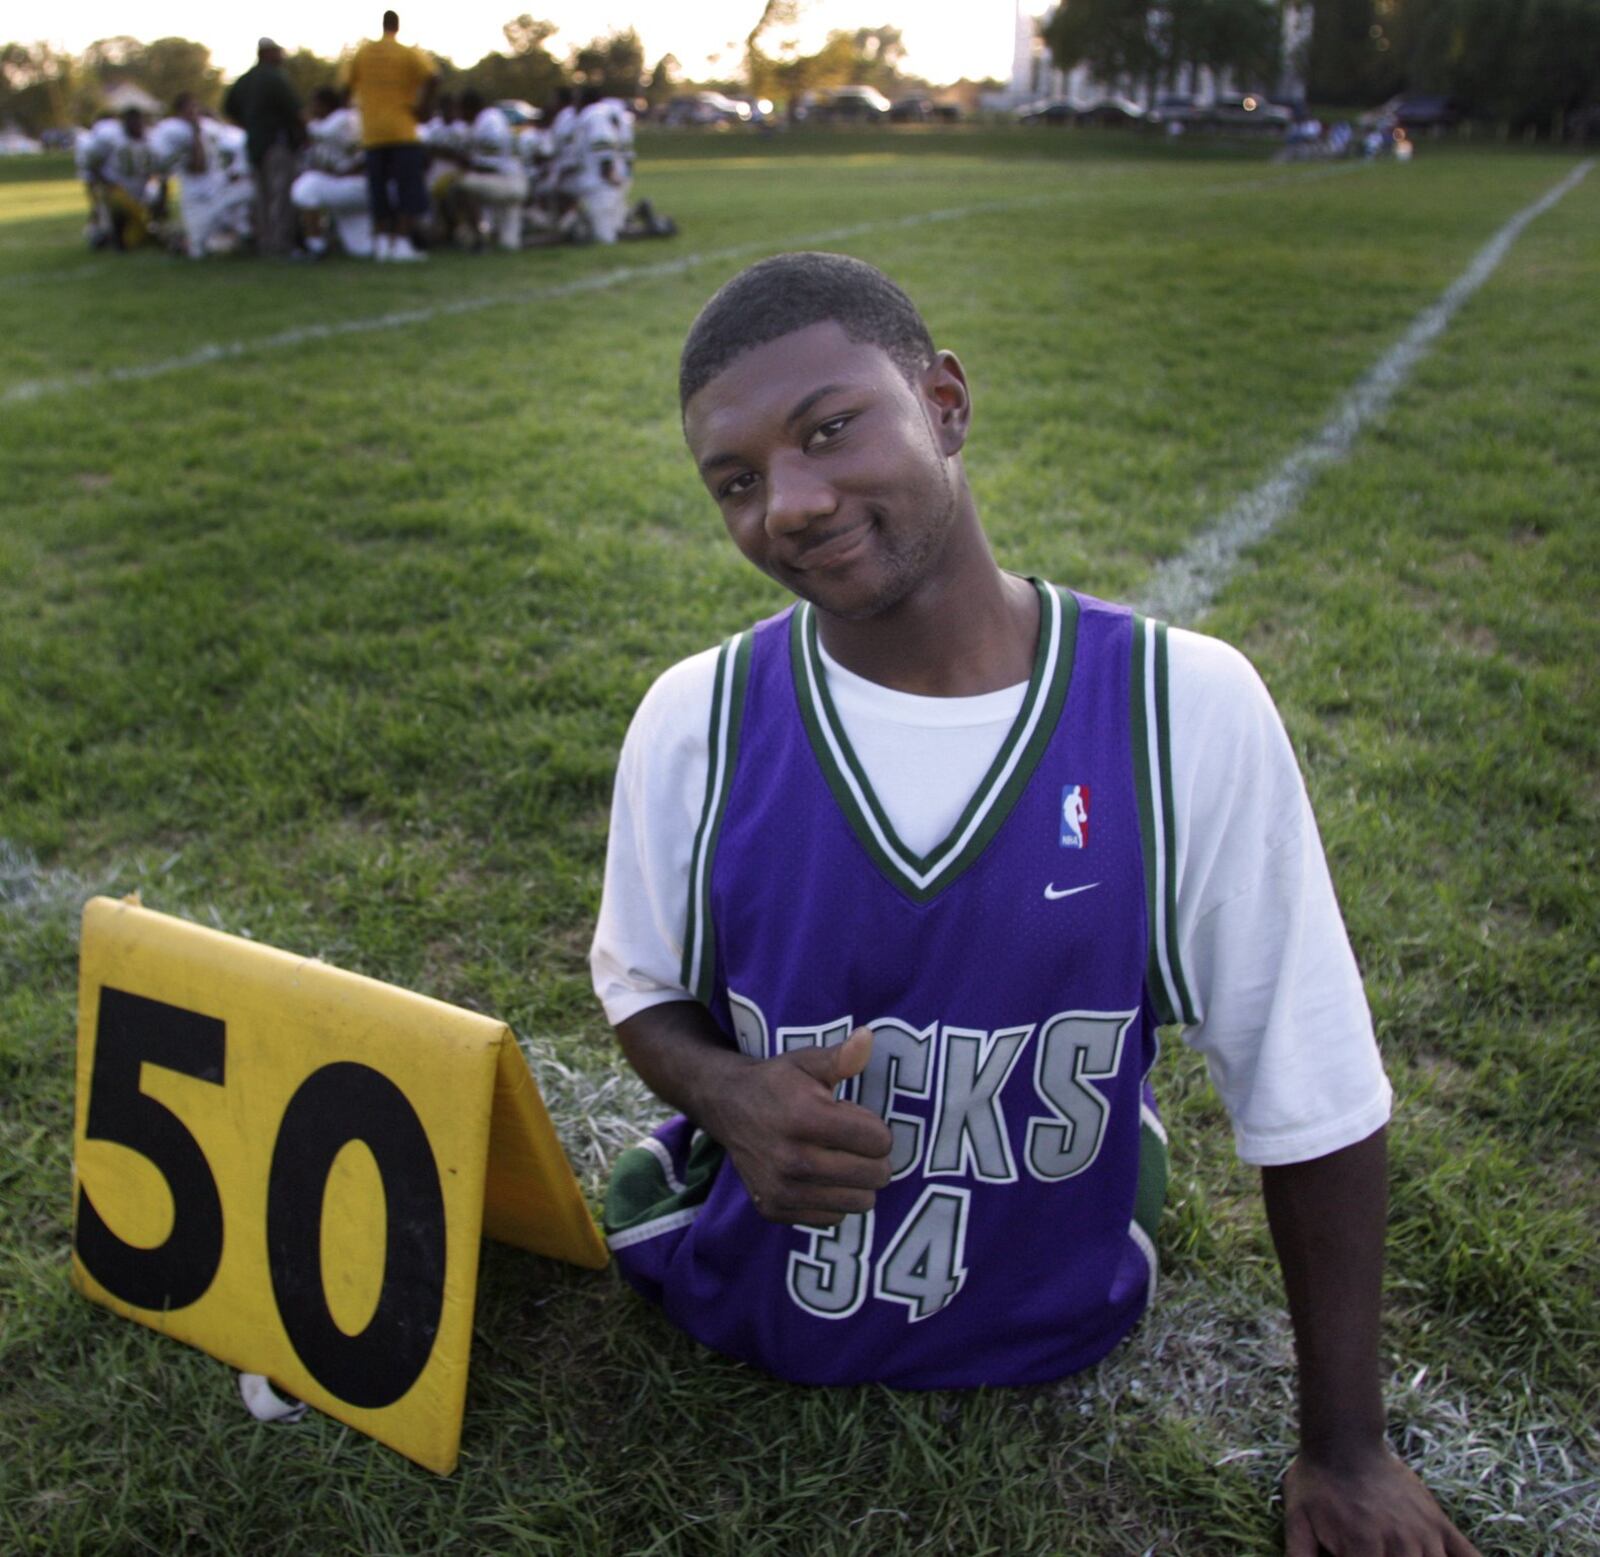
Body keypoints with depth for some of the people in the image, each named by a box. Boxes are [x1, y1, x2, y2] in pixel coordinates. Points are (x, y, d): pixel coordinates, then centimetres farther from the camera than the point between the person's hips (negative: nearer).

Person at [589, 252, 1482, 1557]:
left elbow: (1314, 1095, -15)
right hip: (740, 1323, 2)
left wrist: (1346, 1451, -6)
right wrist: (729, 1094, -27)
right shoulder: (695, 725, -20)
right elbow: (643, 987, -2)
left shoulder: (1187, 711, -25)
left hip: (1049, 1345, -1)